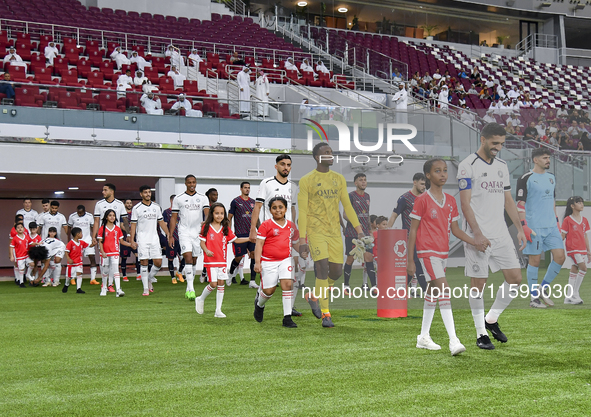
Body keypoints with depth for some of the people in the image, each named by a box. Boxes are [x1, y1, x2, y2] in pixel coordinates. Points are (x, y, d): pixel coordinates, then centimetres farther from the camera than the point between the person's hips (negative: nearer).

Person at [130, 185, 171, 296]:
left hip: (154, 239, 4)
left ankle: (149, 279, 25)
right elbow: (133, 225, -2)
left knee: (158, 262, -2)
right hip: (142, 239, -4)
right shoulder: (136, 208, -1)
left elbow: (161, 222, 16)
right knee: (144, 263, -6)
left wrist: (168, 234, 6)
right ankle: (146, 288, 0)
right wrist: (132, 240, -8)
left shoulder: (156, 207, 11)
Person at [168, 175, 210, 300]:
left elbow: (207, 213, -5)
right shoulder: (178, 199, 3)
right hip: (184, 233, -3)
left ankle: (188, 290, 20)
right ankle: (191, 289, -20)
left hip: (198, 233, 3)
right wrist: (170, 235, 2)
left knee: (194, 261, 8)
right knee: (188, 258, -17)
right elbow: (174, 218, 6)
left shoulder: (203, 198, 7)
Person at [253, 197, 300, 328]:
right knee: (269, 290, 2)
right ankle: (259, 303, 39)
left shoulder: (290, 225, 9)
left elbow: (295, 242, 24)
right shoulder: (266, 225, -5)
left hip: (285, 260, 3)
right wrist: (257, 262, -15)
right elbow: (259, 244, -8)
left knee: (287, 284, -14)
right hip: (268, 261, -3)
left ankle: (287, 318, -8)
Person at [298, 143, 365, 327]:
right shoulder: (306, 180, -4)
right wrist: (302, 240, -12)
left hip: (335, 232, 5)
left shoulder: (339, 179, 10)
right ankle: (326, 314, -5)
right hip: (316, 230, -5)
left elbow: (347, 206, 10)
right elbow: (302, 212, -6)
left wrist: (359, 229, 0)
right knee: (323, 268, -15)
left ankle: (314, 296, 31)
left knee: (337, 271, 4)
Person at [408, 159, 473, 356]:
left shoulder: (450, 200, 9)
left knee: (433, 292, 14)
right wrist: (410, 260, -9)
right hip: (427, 252, -7)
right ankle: (453, 340, -20)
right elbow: (413, 231, -7)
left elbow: (455, 229, 11)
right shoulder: (422, 200, -10)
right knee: (444, 291, -17)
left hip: (443, 252, 7)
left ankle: (424, 337, 25)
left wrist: (475, 242, -3)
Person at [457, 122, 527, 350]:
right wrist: (477, 234, -19)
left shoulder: (502, 166, 14)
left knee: (515, 278, 2)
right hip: (478, 236, -6)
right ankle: (481, 334, 10)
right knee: (478, 283, -1)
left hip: (501, 234, 7)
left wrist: (520, 228, 13)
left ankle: (491, 319, 21)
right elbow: (465, 204, -12)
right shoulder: (468, 166, -7)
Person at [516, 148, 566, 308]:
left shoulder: (551, 178, 15)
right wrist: (524, 226, -15)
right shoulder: (526, 179, -6)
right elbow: (520, 204, -9)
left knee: (560, 256, -2)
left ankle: (544, 288, 15)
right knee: (535, 260, -2)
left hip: (551, 226, 6)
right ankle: (534, 298, 8)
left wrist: (557, 221, 19)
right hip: (534, 227, -6)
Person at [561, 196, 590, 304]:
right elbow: (563, 235, -5)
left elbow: (585, 236, 18)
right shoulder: (567, 220, -5)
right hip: (573, 249, -6)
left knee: (574, 270, 8)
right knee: (583, 268, -18)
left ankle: (568, 297, 12)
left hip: (582, 249, 7)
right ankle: (575, 294, -10)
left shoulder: (584, 220, 13)